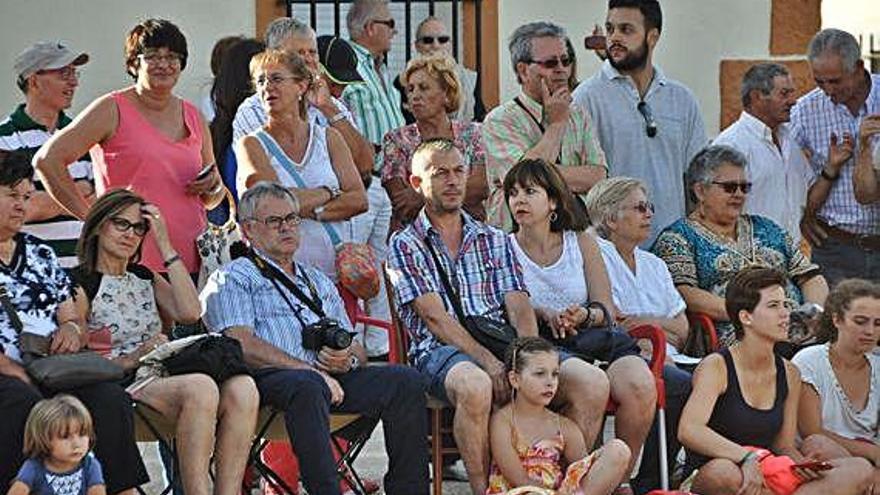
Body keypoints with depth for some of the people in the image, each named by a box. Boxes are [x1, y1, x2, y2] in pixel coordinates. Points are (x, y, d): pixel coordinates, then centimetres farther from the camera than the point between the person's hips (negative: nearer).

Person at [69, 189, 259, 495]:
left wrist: (165, 247, 7)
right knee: (200, 387, -36)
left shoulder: (144, 278, 25)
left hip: (161, 379, 6)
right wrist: (131, 360, -19)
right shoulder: (80, 284, 4)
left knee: (242, 388, -25)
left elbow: (190, 313, 4)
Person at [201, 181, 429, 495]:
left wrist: (348, 360, 0)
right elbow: (242, 346, -5)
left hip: (333, 379, 6)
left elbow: (356, 350, 28)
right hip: (270, 378, -6)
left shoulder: (319, 282, 34)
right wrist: (311, 370, -14)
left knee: (405, 381, -18)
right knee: (307, 387, -40)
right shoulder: (232, 279, 12)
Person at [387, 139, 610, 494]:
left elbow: (519, 308, 11)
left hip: (504, 345, 4)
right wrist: (488, 362, -18)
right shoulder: (406, 245, 10)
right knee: (475, 385, -42)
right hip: (441, 350, -4)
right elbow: (435, 317, -3)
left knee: (592, 382, -21)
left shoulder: (495, 241, 24)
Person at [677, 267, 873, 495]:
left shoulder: (789, 374, 11)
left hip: (767, 474, 6)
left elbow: (783, 445, 15)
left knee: (860, 471, -10)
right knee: (725, 473, -43)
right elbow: (688, 431, -24)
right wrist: (747, 457, -35)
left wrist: (803, 464, -9)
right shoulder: (716, 367, -9)